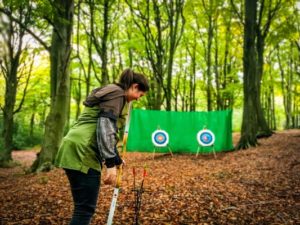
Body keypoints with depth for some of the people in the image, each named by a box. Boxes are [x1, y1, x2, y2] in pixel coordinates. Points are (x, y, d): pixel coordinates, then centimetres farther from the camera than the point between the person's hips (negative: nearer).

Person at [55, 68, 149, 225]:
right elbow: (106, 126, -18)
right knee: (85, 208, -7)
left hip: (75, 151, 10)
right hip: (82, 153, -10)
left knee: (83, 206, 14)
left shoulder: (109, 91, 27)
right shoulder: (117, 93, -4)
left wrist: (116, 159, 40)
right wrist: (111, 163, -20)